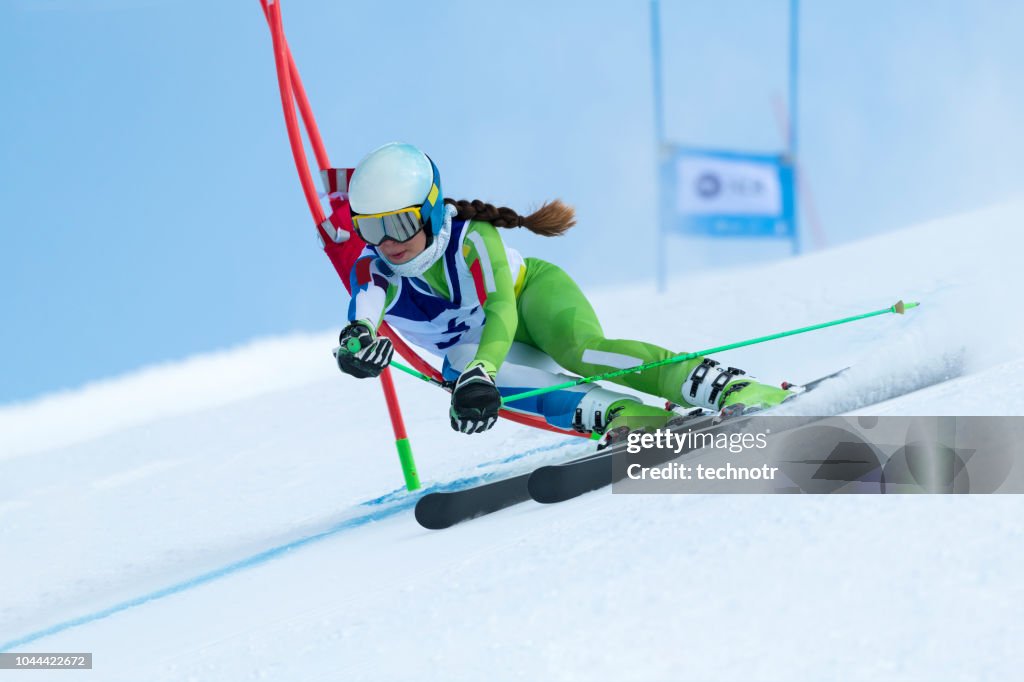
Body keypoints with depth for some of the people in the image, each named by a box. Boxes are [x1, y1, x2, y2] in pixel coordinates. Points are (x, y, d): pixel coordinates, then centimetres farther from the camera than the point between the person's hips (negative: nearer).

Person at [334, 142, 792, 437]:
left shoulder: (473, 240, -31)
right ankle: (627, 418, -44)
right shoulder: (373, 271, -22)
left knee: (580, 348, -38)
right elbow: (363, 312, -43)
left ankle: (733, 390, -42)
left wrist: (478, 374, -64)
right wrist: (355, 343, -69)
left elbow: (502, 308, -44)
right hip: (472, 346, 3)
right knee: (459, 367, -36)